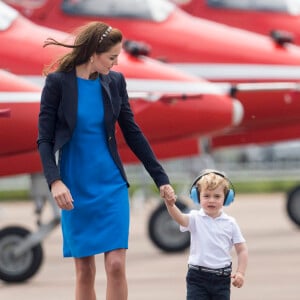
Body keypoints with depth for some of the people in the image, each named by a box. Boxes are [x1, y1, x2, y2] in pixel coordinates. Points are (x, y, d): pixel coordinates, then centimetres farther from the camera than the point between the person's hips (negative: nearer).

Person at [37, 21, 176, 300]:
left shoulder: (115, 81, 0)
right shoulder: (57, 82, -8)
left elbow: (133, 133, 7)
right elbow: (44, 138, -7)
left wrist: (161, 178, 8)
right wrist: (55, 181, -21)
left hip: (111, 185, 2)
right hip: (75, 188, -2)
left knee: (116, 265, -9)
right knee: (84, 270, 3)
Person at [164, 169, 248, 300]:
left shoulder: (230, 223, 2)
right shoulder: (196, 218, -3)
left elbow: (242, 250, 5)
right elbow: (180, 218, -26)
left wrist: (240, 273, -7)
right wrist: (170, 205, -47)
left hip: (221, 278, 1)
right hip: (198, 276, -1)